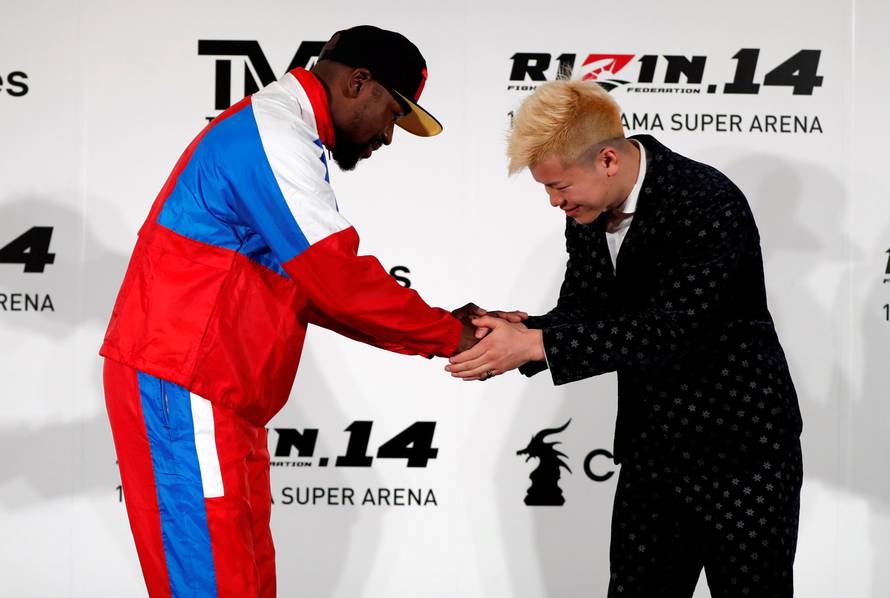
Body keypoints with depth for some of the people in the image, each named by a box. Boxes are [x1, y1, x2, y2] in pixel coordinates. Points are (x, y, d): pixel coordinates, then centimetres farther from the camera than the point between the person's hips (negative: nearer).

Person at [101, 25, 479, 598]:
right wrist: (448, 335, -6)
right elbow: (339, 280, -19)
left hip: (219, 388, 10)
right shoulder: (276, 135, -14)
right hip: (183, 386, -10)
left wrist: (430, 333, 10)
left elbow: (311, 290, 19)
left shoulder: (276, 130, 19)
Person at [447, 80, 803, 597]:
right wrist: (523, 330, -17)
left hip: (741, 455, -7)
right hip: (653, 454, 7)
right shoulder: (588, 211, 1)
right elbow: (580, 308, 6)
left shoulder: (710, 205, -23)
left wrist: (537, 343, -30)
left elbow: (671, 330, -29)